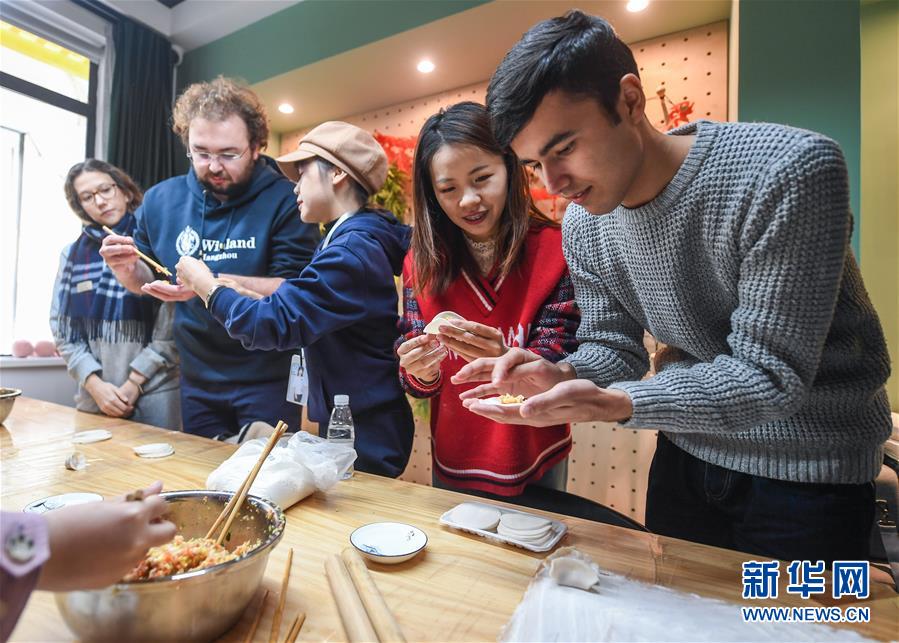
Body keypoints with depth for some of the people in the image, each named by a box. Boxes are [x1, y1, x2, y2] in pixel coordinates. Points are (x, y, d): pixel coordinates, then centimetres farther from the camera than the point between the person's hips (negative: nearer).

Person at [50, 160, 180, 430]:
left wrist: (134, 383, -9)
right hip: (94, 396, 4)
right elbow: (63, 328, 9)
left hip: (154, 394, -4)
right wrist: (94, 384, -4)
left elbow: (172, 327, -9)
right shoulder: (73, 254, 11)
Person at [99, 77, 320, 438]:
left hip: (267, 380, -5)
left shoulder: (284, 201, -13)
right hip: (197, 380, 5)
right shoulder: (161, 200, 3)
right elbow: (145, 283, 14)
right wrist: (127, 268, -8)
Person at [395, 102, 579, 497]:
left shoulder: (554, 250, -14)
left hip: (535, 467, -2)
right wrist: (421, 373, -27)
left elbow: (560, 365, -16)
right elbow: (418, 384, -5)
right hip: (452, 464, 3)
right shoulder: (422, 262, -6)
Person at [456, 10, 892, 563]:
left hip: (808, 471, -4)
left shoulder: (791, 171, -27)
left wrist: (610, 404, -41)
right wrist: (563, 376, -25)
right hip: (686, 451, 5)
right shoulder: (583, 226, -9)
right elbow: (614, 349, -3)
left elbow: (768, 376, -28)